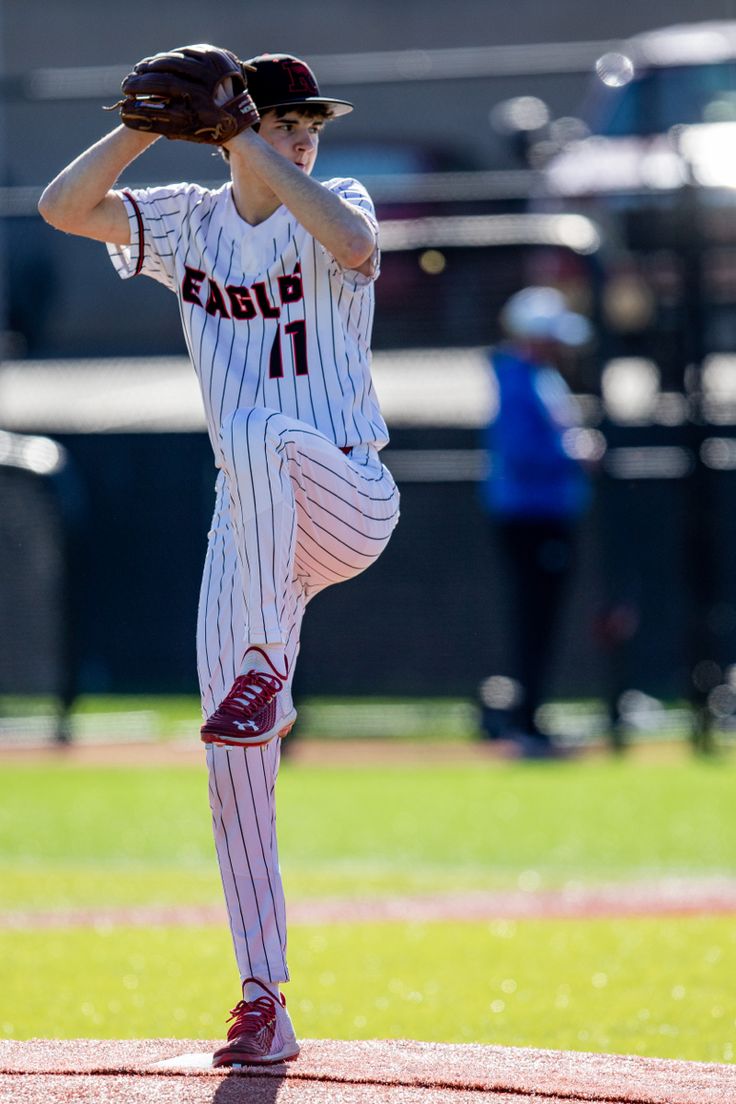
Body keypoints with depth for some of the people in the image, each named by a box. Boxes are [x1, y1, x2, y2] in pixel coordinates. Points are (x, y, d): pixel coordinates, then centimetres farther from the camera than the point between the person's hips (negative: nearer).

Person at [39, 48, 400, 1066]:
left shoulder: (336, 204, -2)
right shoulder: (186, 223, 9)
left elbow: (350, 241, -27)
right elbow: (62, 206, -3)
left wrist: (249, 142, -23)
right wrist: (150, 124, -14)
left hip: (351, 503, -4)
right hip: (249, 525, 4)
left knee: (259, 429, -39)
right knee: (235, 771, -2)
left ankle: (264, 673, -38)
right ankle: (264, 1001, 5)